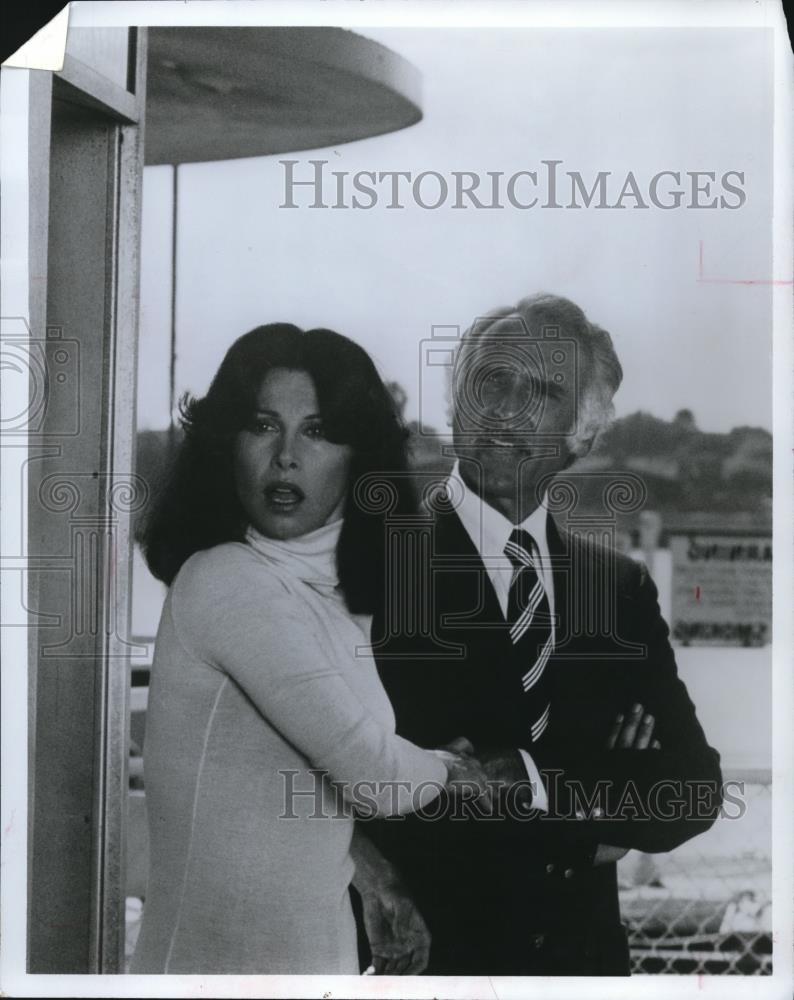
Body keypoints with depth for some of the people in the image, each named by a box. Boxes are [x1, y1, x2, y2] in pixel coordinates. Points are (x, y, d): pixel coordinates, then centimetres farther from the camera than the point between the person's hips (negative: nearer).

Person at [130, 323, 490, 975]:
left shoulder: (340, 596, 6)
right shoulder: (228, 581, -19)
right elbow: (373, 774, -17)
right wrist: (448, 770, 0)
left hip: (313, 945, 8)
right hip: (225, 954, -8)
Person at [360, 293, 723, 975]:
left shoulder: (622, 586, 1)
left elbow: (696, 789, -1)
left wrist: (543, 785, -19)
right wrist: (599, 807, -16)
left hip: (585, 956, 5)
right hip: (427, 952, -4)